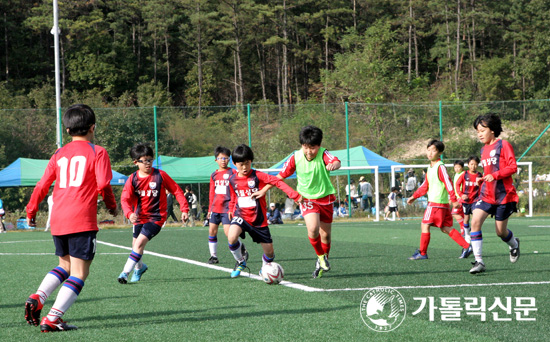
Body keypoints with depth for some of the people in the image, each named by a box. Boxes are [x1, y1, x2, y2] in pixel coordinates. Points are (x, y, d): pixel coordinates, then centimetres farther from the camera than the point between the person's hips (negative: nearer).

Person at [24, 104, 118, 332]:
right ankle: (52, 319, -11)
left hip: (57, 220, 6)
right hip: (82, 220, -6)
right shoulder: (97, 152, 0)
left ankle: (37, 298, 2)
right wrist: (111, 205, 9)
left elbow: (42, 185, 11)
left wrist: (31, 211, 21)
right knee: (79, 273, -1)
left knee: (65, 266, 24)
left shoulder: (59, 154, 13)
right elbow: (103, 184, -9)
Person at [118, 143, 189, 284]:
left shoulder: (160, 175, -9)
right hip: (139, 218, 4)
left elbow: (176, 190, -2)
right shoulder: (133, 179, -5)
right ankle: (139, 267, 46)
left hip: (156, 217, -4)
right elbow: (125, 198, -12)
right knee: (135, 246, 15)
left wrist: (184, 209, -7)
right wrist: (129, 213, -32)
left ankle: (126, 272, -15)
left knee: (139, 243, -19)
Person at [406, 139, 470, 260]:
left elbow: (448, 183, -19)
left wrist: (454, 199, -24)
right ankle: (467, 246, 9)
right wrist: (414, 196, 27)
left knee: (425, 225, -6)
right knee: (446, 228, 9)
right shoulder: (430, 168, 17)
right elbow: (425, 186, 26)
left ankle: (422, 253, 0)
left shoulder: (440, 167, -12)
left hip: (436, 202, -9)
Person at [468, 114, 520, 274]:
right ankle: (479, 261, -17)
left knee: (501, 231, 4)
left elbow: (513, 167, -14)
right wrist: (482, 180, 8)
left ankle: (514, 244, 41)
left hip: (503, 195, -5)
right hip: (486, 194, 5)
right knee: (475, 221, -18)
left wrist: (495, 176, -25)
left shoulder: (503, 145, -7)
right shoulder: (484, 149, 14)